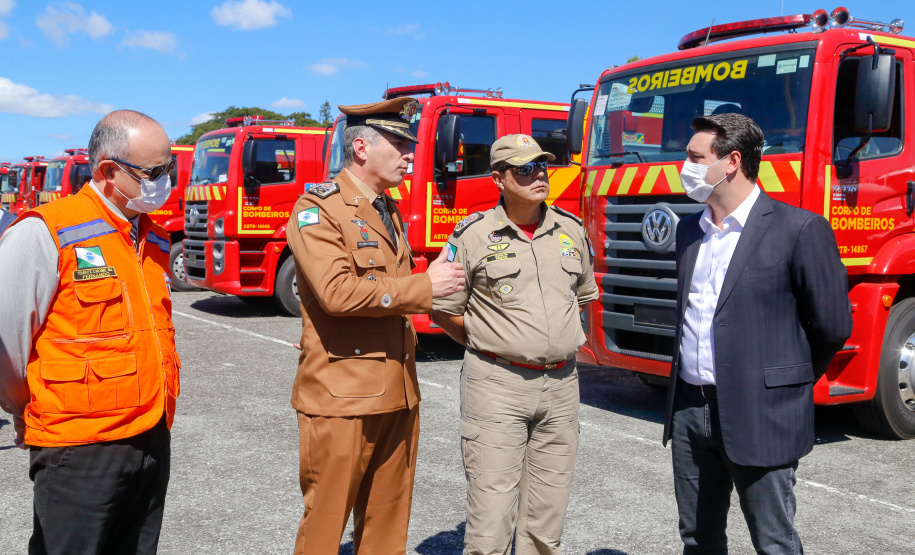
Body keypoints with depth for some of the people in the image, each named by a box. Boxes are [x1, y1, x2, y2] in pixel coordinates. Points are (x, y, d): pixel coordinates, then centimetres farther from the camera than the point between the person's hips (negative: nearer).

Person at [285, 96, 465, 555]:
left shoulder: (390, 211, 19)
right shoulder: (317, 208, -8)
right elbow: (337, 293, -22)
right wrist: (424, 286, -16)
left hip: (398, 394, 8)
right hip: (341, 396, -8)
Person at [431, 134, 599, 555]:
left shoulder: (571, 230, 9)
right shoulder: (473, 236, -4)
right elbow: (443, 311, 1)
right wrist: (492, 345, 4)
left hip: (561, 383, 5)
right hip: (497, 384, -4)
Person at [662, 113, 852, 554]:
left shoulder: (799, 229, -12)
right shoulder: (689, 230, 11)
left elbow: (832, 324, -8)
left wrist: (789, 380, 4)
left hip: (759, 416, -6)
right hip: (689, 409, 6)